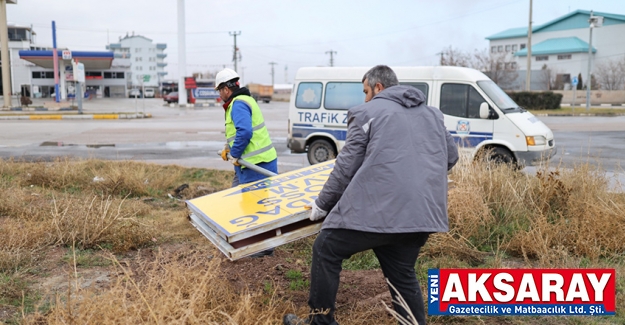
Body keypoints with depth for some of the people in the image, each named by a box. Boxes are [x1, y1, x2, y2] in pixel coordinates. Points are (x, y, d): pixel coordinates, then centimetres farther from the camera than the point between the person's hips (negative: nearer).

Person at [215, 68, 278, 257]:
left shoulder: (238, 104, -15)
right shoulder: (243, 100, 19)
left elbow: (244, 132, -28)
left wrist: (234, 155, -18)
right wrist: (228, 146, 16)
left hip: (255, 164, -11)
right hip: (250, 163, 11)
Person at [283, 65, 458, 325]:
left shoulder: (367, 113, 5)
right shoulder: (433, 114, 22)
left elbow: (346, 167, 2)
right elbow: (451, 157, 28)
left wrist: (322, 204, 12)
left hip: (378, 208, -6)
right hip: (422, 212, 7)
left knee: (326, 250, 12)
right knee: (403, 274, 21)